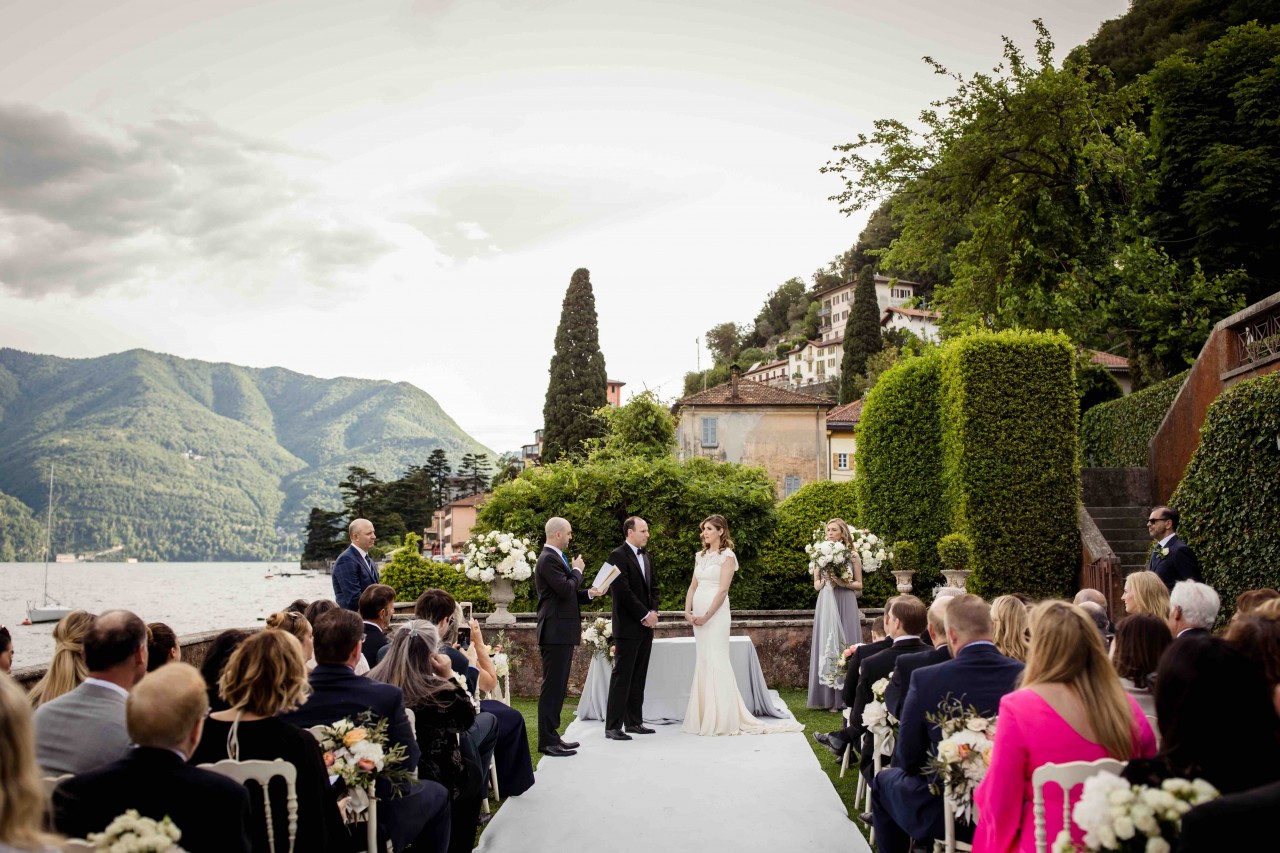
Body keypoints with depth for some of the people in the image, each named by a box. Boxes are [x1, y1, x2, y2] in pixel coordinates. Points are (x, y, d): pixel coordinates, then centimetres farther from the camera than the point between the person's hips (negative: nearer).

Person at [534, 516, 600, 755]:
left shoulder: (556, 557, 17)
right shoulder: (549, 559, -15)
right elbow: (566, 589, -23)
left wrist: (589, 593, 7)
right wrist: (577, 570, -7)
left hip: (562, 633, 11)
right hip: (556, 632, -11)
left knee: (558, 686, 15)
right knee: (552, 686, -7)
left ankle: (551, 735, 22)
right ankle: (547, 741, -4)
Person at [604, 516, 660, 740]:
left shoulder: (647, 557, 16)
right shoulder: (618, 556, -10)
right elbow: (623, 591, -17)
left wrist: (653, 611, 1)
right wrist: (645, 615, -14)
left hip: (646, 625, 8)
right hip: (628, 626, -8)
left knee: (639, 676, 10)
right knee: (622, 676, -6)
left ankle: (634, 722, 16)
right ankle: (613, 727, -3)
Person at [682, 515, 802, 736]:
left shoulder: (727, 556, -5)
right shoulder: (701, 556, 16)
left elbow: (723, 590, -12)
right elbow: (693, 586, 15)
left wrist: (706, 616, -16)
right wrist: (687, 610, 0)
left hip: (716, 613, -7)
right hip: (698, 614, 7)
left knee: (716, 662, -7)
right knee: (702, 663, 8)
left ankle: (722, 720, -3)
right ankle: (704, 717, 13)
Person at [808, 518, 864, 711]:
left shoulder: (852, 556, 3)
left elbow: (859, 584, 5)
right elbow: (816, 584, 12)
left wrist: (842, 582, -11)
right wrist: (825, 581, -9)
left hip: (846, 604, -1)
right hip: (826, 604, 1)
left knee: (846, 646, -3)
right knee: (827, 644, -1)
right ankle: (830, 698, 3)